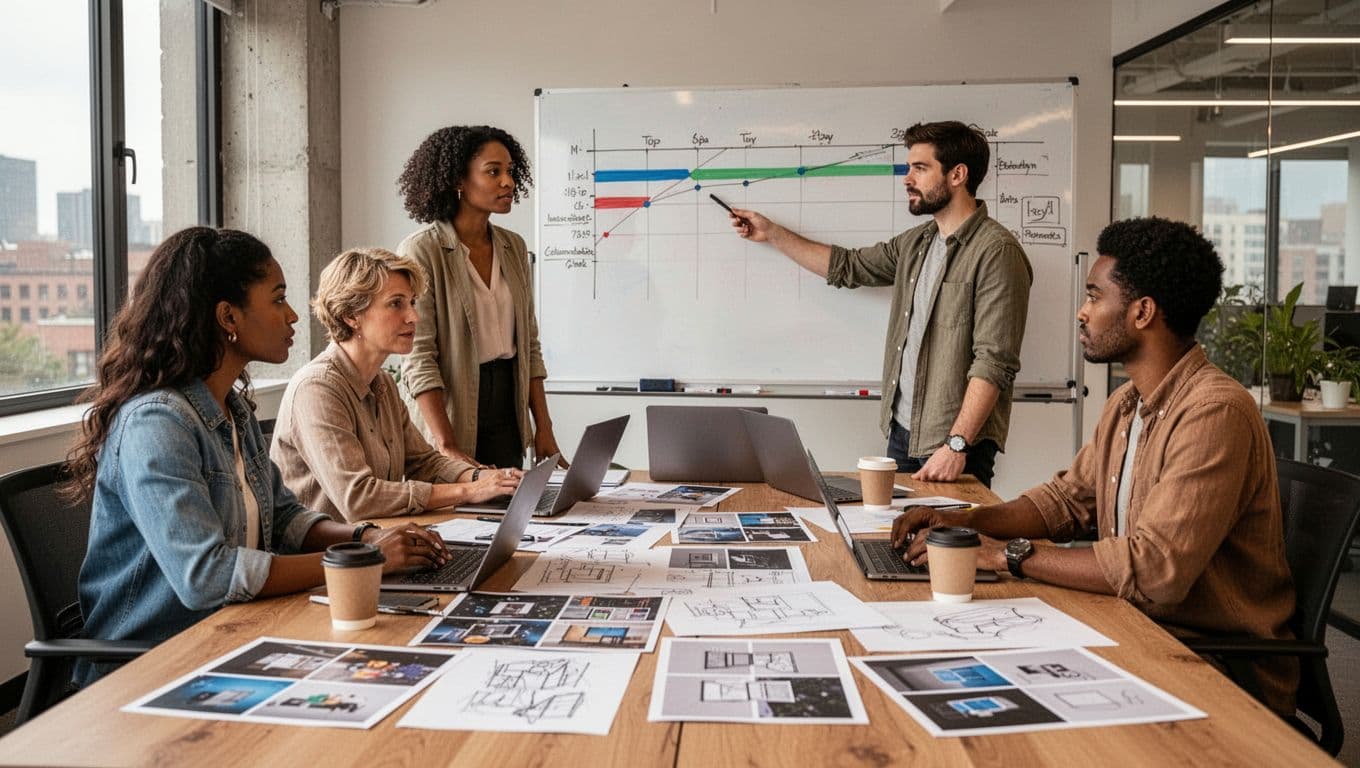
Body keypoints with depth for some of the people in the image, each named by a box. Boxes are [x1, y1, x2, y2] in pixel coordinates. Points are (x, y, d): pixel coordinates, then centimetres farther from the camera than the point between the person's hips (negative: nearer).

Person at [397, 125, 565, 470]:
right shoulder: (422, 250, -11)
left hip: (508, 415, 6)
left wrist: (544, 428, 5)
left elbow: (529, 344, 11)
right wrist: (448, 448, -23)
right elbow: (418, 359, -16)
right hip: (452, 417, -5)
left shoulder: (513, 247, 8)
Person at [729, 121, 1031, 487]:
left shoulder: (996, 251, -15)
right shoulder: (916, 243, 12)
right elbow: (847, 266, 25)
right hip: (901, 433, 8)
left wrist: (957, 445, -25)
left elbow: (995, 362, -21)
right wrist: (772, 233, 25)